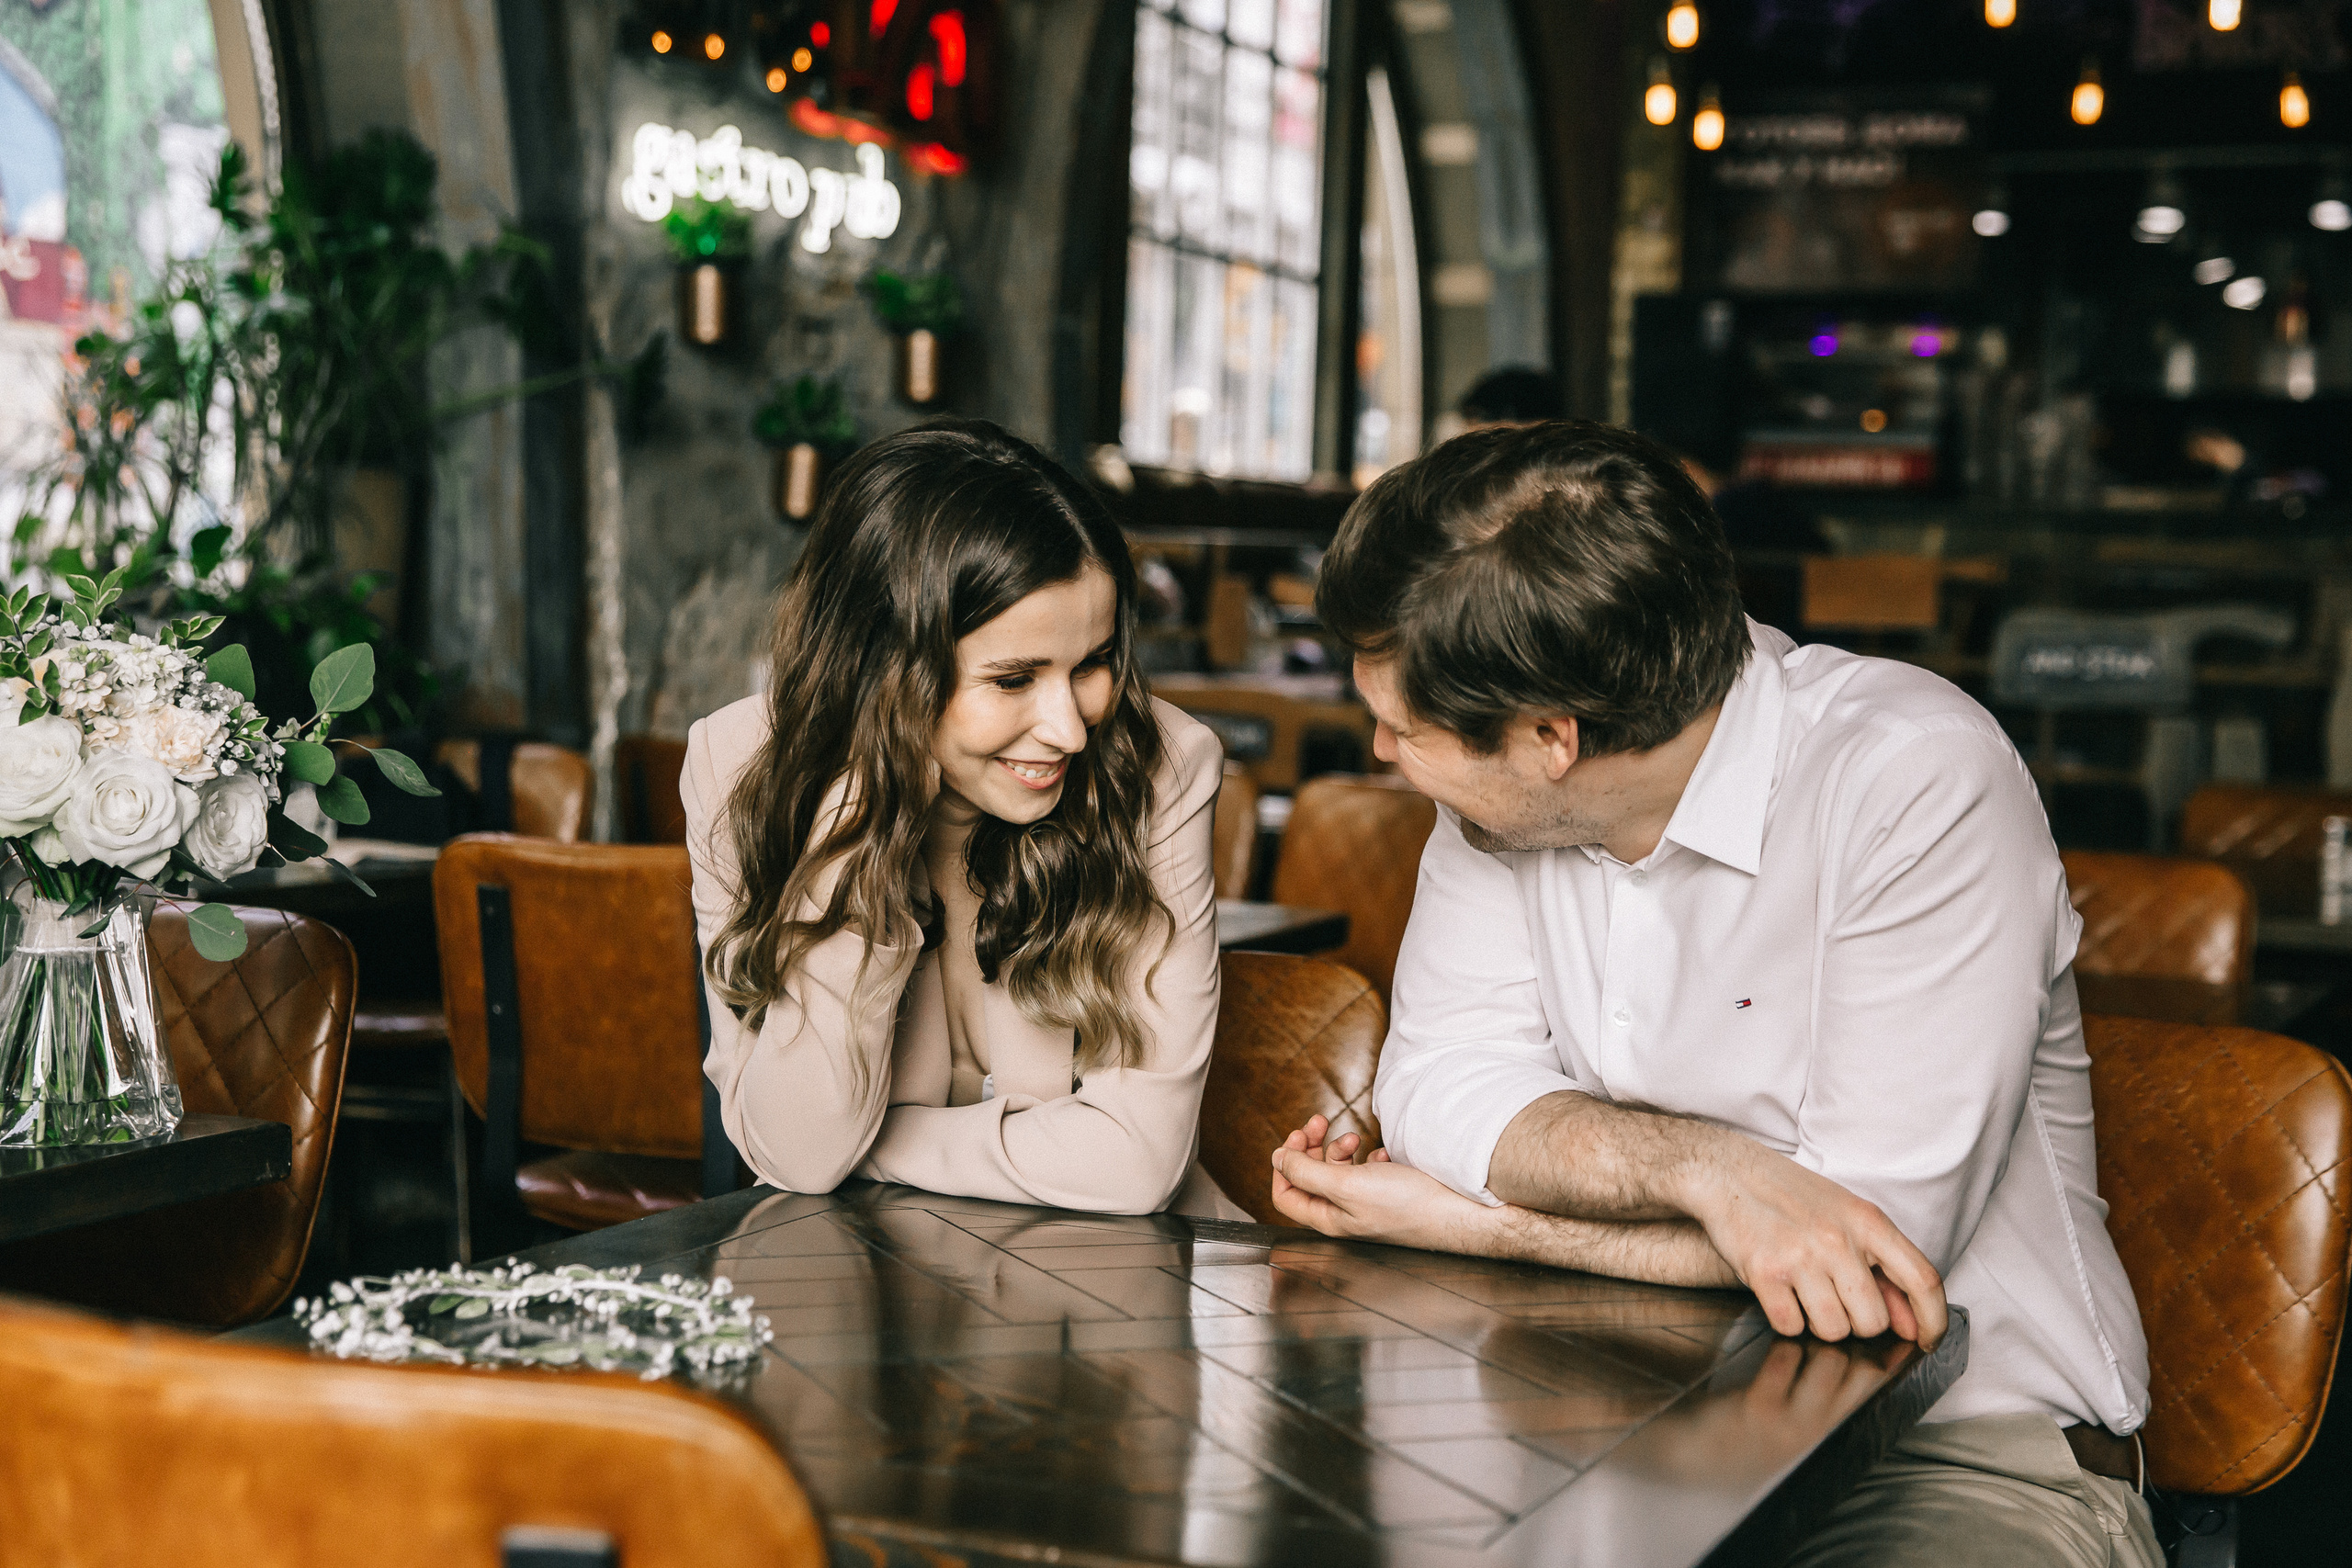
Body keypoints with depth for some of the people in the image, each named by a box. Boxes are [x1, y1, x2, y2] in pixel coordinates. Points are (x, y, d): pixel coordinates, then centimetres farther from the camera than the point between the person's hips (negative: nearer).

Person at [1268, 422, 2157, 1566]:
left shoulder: (1916, 783, -21)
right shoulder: (1505, 784, -2)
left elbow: (1882, 1222, -24)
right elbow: (1436, 1084, -6)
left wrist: (1464, 1222, -18)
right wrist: (1705, 1167, -26)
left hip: (1964, 1445, -4)